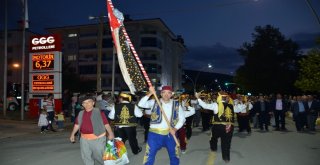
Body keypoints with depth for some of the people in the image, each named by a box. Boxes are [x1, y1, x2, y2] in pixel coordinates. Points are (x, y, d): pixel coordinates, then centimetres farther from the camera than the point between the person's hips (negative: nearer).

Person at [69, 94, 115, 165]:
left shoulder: (98, 112, -8)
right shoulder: (81, 113, 9)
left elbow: (106, 123, -10)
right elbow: (77, 125, 18)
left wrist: (110, 133, -17)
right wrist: (72, 134, 13)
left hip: (98, 138, -5)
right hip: (84, 139, 5)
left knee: (99, 156, 7)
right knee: (86, 158, 12)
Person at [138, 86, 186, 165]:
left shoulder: (176, 104, 1)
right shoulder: (154, 102, -4)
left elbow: (182, 118, 4)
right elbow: (141, 104, -19)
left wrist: (175, 129, -10)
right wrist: (150, 94, -29)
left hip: (170, 134, 2)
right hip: (155, 133, -2)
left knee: (174, 156, 19)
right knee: (149, 157, 3)